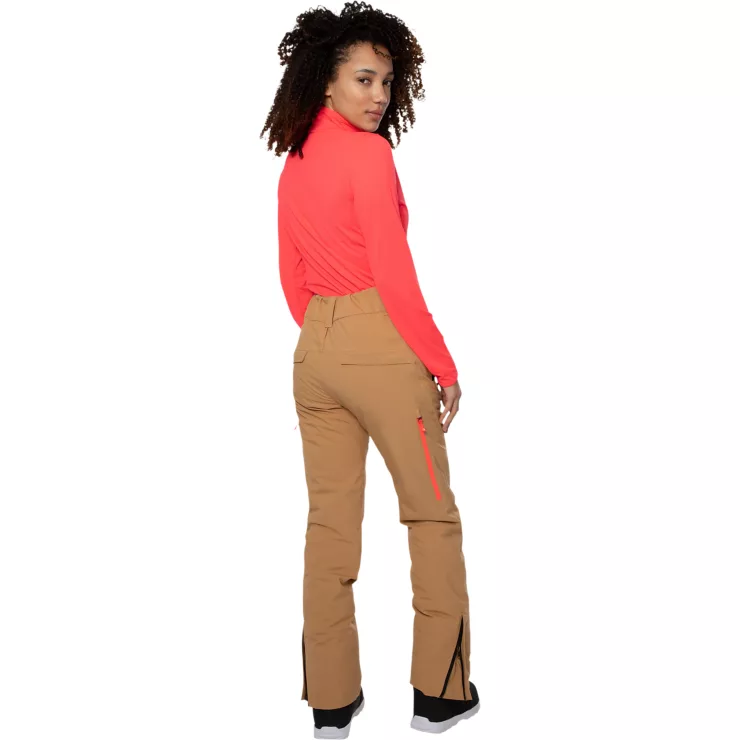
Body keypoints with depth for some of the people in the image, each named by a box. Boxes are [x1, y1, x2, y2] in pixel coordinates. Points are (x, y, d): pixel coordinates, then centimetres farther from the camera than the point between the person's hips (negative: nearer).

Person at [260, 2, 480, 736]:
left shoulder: (293, 161, 12)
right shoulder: (369, 154, -13)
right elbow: (395, 277, -17)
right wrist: (444, 365, -10)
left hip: (314, 351, 7)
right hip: (380, 345, -7)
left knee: (330, 521, 11)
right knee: (432, 513, 9)